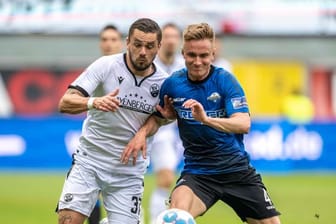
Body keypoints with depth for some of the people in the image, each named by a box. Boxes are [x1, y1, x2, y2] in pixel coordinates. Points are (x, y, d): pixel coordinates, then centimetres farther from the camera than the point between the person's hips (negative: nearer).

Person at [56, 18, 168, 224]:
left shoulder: (163, 81, -3)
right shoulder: (105, 66, -11)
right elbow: (65, 103, -19)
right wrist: (94, 102, -38)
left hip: (129, 171, 2)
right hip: (89, 162, -2)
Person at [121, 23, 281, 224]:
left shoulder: (225, 80, -11)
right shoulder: (172, 84, -3)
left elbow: (244, 124, -24)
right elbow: (158, 117, 15)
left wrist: (206, 119, -40)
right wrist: (142, 133, -7)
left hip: (237, 169, 0)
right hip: (197, 172, 0)